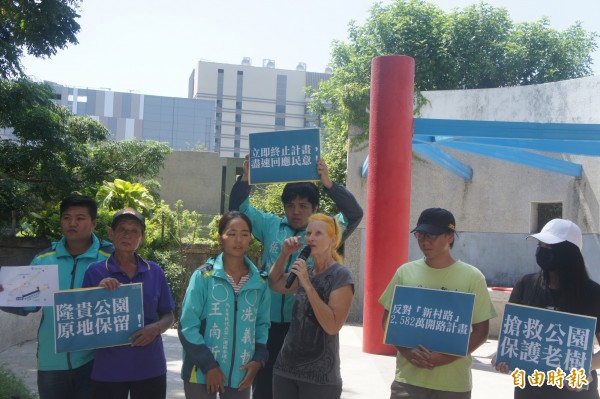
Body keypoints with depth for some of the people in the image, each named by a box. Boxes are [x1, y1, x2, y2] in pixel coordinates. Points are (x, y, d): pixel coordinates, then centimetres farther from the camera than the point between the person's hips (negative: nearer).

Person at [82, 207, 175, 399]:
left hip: (150, 367, 2)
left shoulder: (155, 272, 3)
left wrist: (156, 328, -12)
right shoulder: (95, 272, -2)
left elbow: (168, 316, 8)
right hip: (108, 369, -1)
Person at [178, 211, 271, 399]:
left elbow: (262, 324, 11)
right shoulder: (203, 276, -9)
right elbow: (188, 326, -9)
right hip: (202, 372, -3)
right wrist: (208, 365, -11)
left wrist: (258, 359, -2)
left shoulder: (260, 281, 4)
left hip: (240, 374, 4)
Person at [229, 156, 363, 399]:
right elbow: (240, 208, 8)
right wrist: (245, 178, -10)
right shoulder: (270, 226, 6)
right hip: (268, 321, 2)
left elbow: (354, 215, -12)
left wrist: (328, 184, -26)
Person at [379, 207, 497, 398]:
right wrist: (406, 351, -11)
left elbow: (481, 330, -2)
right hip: (408, 380, 1)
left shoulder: (472, 277, -4)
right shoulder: (405, 272, 2)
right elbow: (388, 319, 7)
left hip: (453, 383, -1)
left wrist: (447, 356, -16)